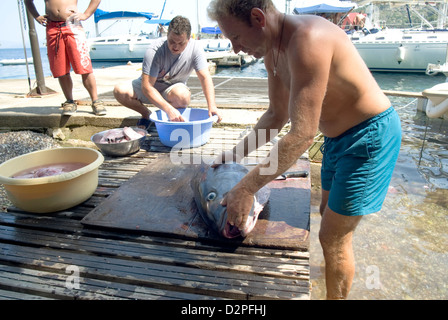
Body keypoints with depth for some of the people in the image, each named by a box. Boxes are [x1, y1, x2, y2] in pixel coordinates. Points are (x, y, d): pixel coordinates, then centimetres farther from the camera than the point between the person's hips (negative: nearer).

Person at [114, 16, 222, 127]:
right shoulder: (154, 51, -27)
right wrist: (169, 109, -46)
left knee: (183, 95, -37)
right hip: (150, 90, 0)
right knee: (119, 90, -26)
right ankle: (146, 114, 2)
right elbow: (147, 86, -32)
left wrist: (212, 106, -39)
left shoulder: (195, 48, -19)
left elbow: (205, 77, -23)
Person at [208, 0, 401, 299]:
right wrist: (235, 154, 5)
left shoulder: (308, 39, -30)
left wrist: (246, 188, -27)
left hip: (371, 133, -9)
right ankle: (341, 271, 48)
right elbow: (277, 115, 10)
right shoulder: (272, 50, 0)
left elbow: (302, 135, -32)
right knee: (329, 214, 23)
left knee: (333, 238, -1)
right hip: (338, 136, 9)